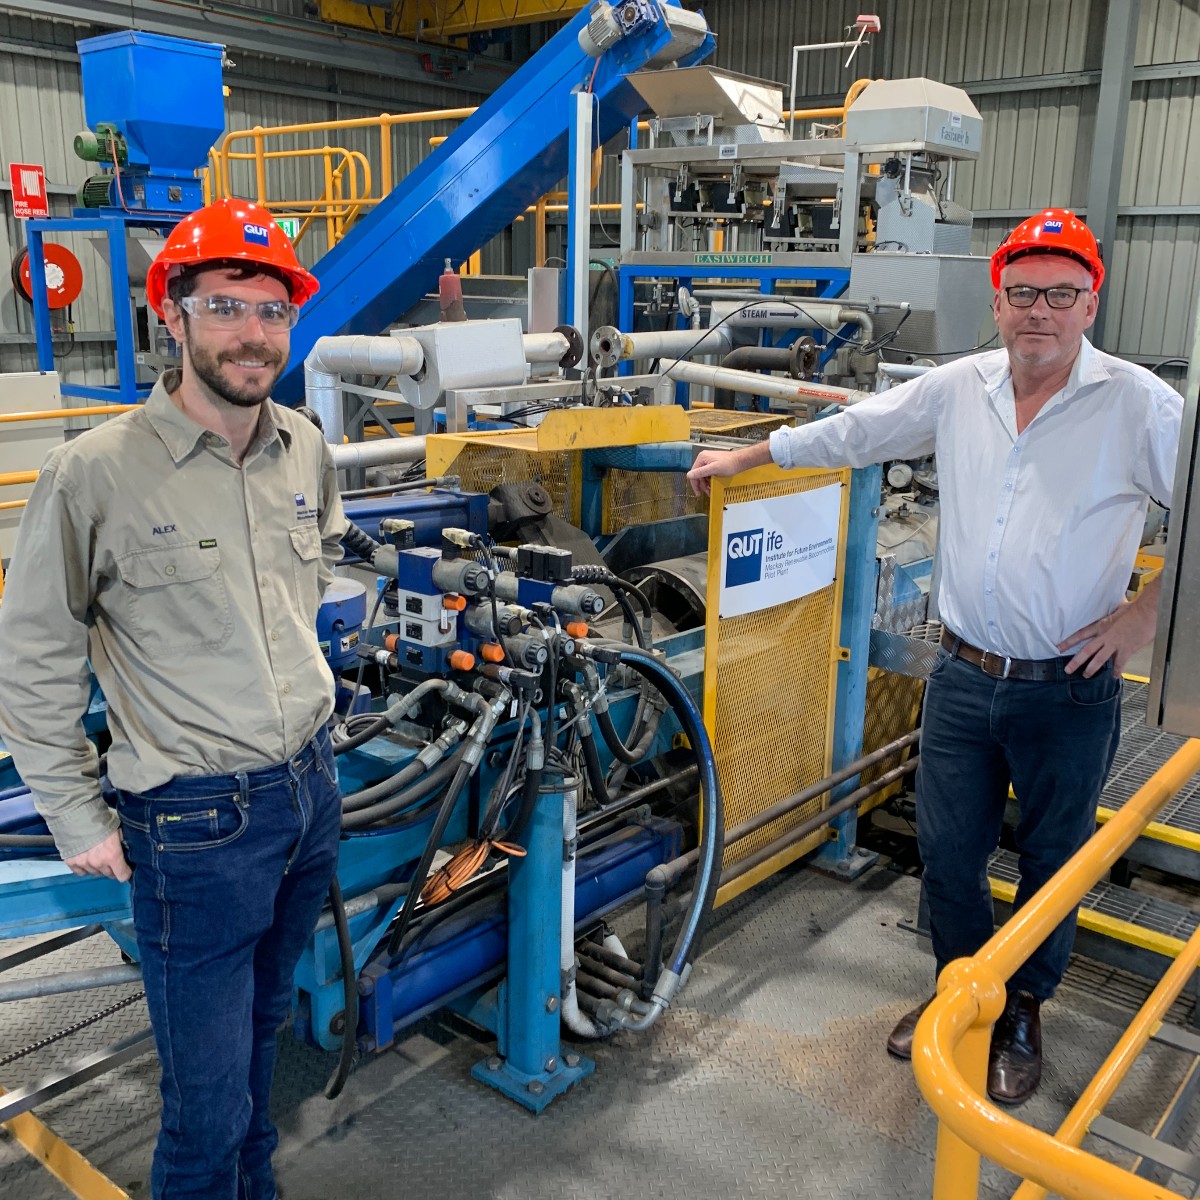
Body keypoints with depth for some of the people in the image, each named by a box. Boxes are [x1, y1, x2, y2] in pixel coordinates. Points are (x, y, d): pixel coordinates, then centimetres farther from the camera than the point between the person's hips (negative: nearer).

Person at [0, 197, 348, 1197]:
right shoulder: (95, 473, -16)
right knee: (210, 1098, 5)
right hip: (196, 821, -5)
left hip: (310, 787, 6)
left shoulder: (306, 448, 0)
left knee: (263, 1031, 24)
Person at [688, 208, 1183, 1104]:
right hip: (964, 676, 3)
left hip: (1069, 693, -3)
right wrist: (742, 459, 18)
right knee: (948, 848, 13)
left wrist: (1147, 610, -10)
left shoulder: (1141, 406, -9)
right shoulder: (957, 390, 3)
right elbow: (850, 433, 13)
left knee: (1054, 861, 14)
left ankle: (1023, 1013, 37)